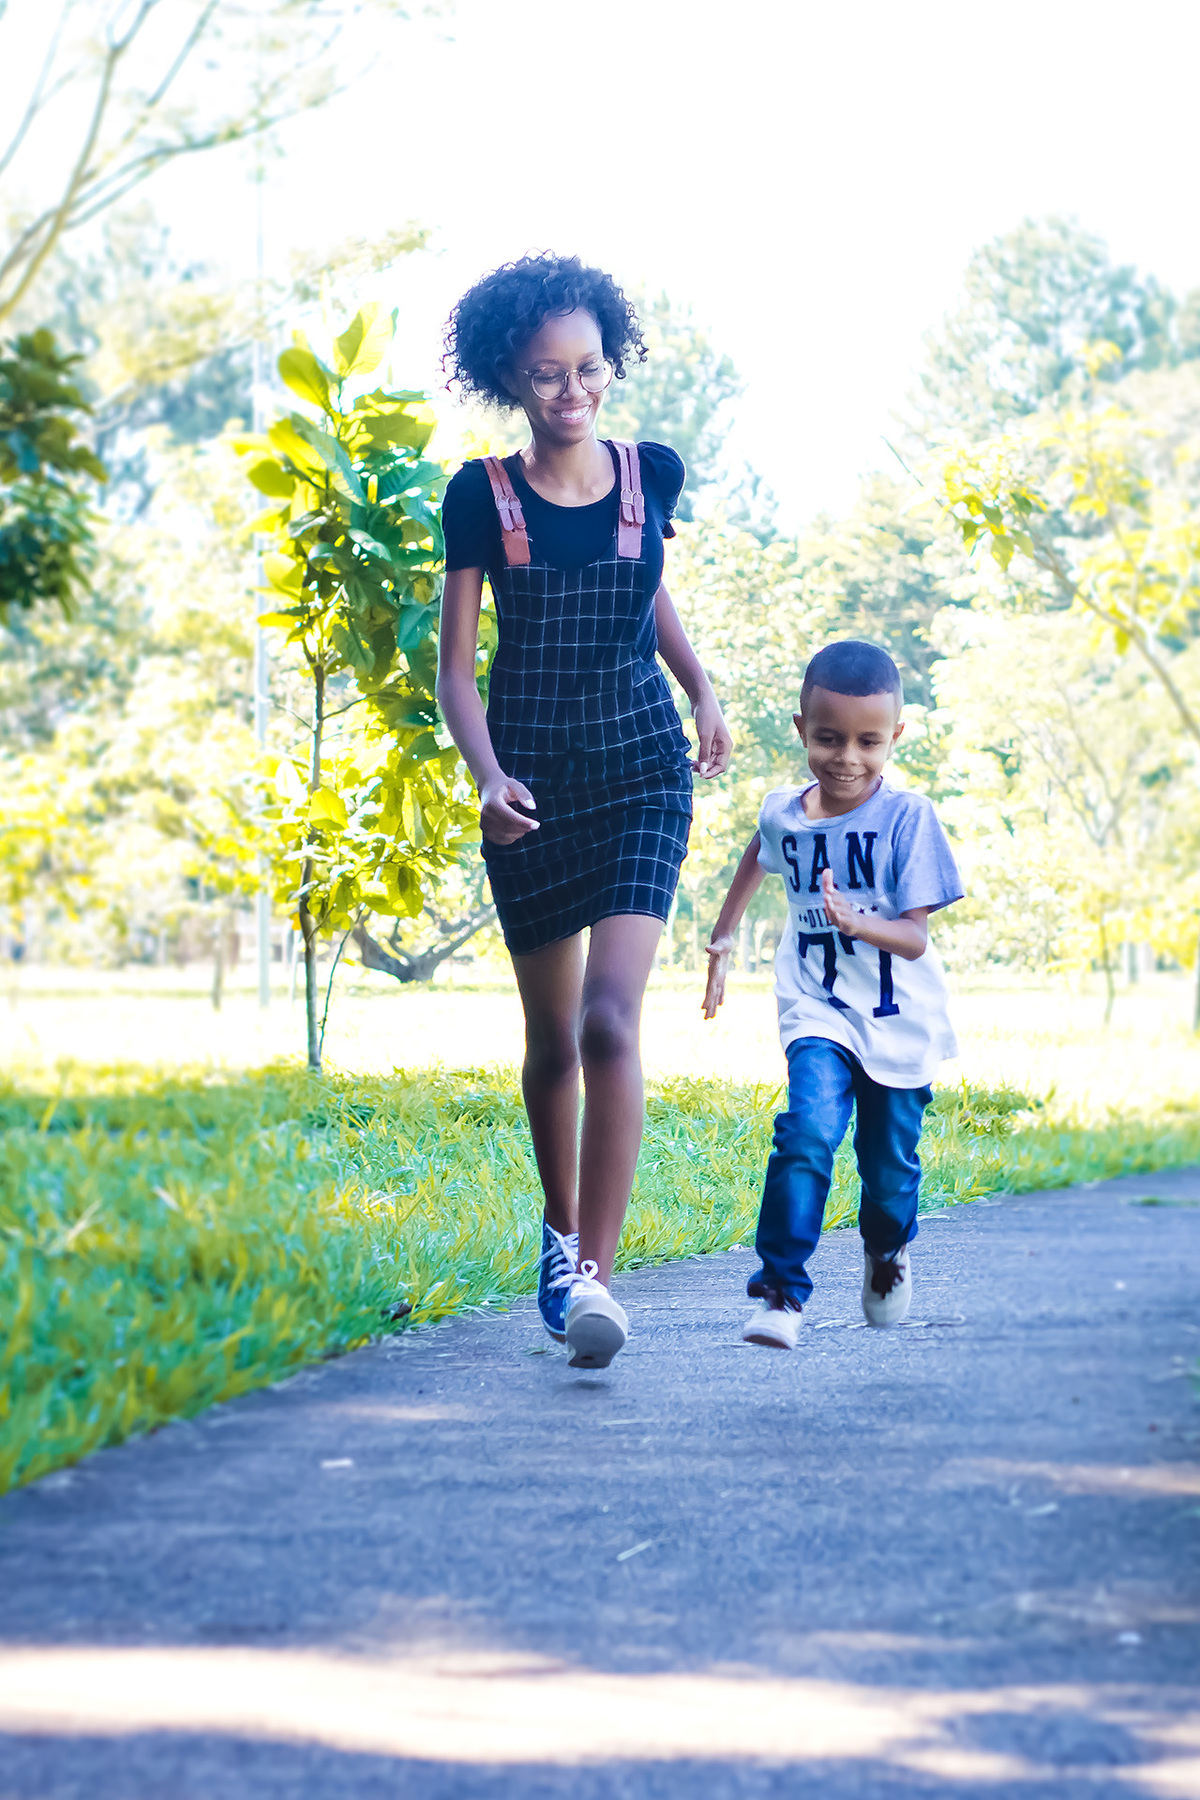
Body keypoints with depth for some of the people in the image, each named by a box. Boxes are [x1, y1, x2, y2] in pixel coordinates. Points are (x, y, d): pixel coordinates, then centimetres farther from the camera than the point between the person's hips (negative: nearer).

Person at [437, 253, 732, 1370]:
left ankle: (593, 1274, -19)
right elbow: (456, 664, -5)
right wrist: (485, 775, -21)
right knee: (552, 1038, 13)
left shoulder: (650, 475, 1)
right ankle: (562, 1232, 36)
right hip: (531, 786, 0)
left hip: (642, 773, 0)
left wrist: (701, 693, 6)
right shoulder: (482, 498, -5)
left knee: (610, 1022, -18)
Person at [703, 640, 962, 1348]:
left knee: (890, 1169, 11)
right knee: (807, 1133, -24)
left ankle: (887, 1251, 45)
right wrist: (724, 936, 30)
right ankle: (780, 1290, -20)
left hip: (901, 1027, -1)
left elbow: (915, 937, -19)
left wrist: (857, 923, -38)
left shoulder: (907, 818, -15)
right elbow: (759, 859, 23)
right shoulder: (783, 813, -4)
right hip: (820, 1014, 1)